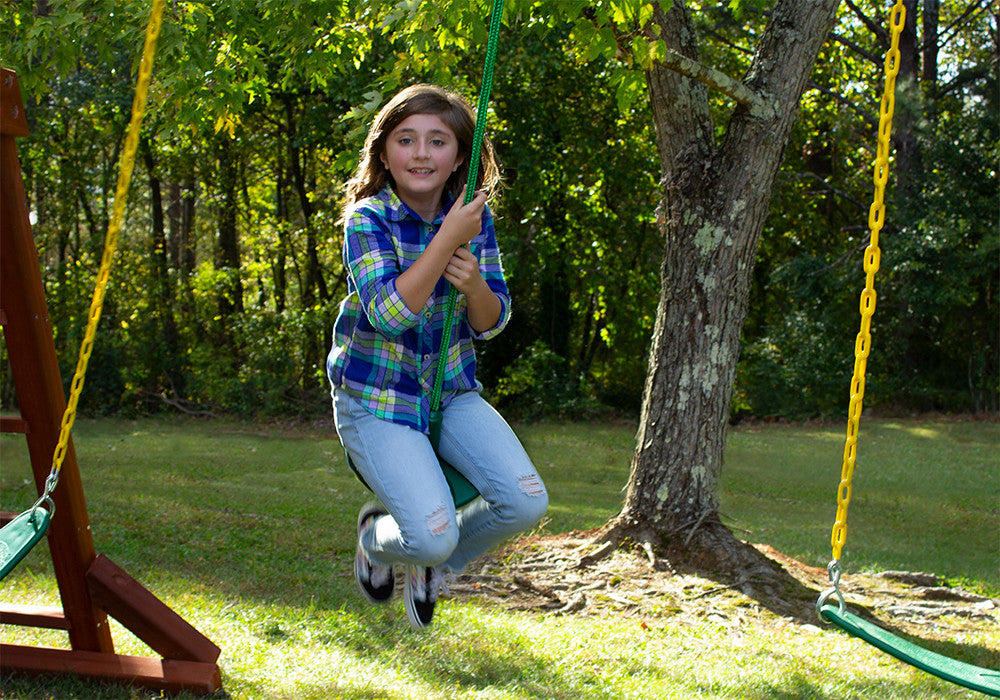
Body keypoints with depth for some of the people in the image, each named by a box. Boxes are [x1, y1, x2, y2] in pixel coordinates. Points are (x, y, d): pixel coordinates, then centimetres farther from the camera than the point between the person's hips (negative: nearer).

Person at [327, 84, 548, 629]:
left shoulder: (474, 218, -2)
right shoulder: (368, 219, -14)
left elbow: (491, 323, 1)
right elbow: (389, 313, -27)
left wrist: (473, 282, -21)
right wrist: (448, 238, -30)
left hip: (453, 393, 5)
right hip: (376, 399, -5)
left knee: (526, 502, -15)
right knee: (433, 535, -21)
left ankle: (434, 565, 16)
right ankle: (376, 536, 18)